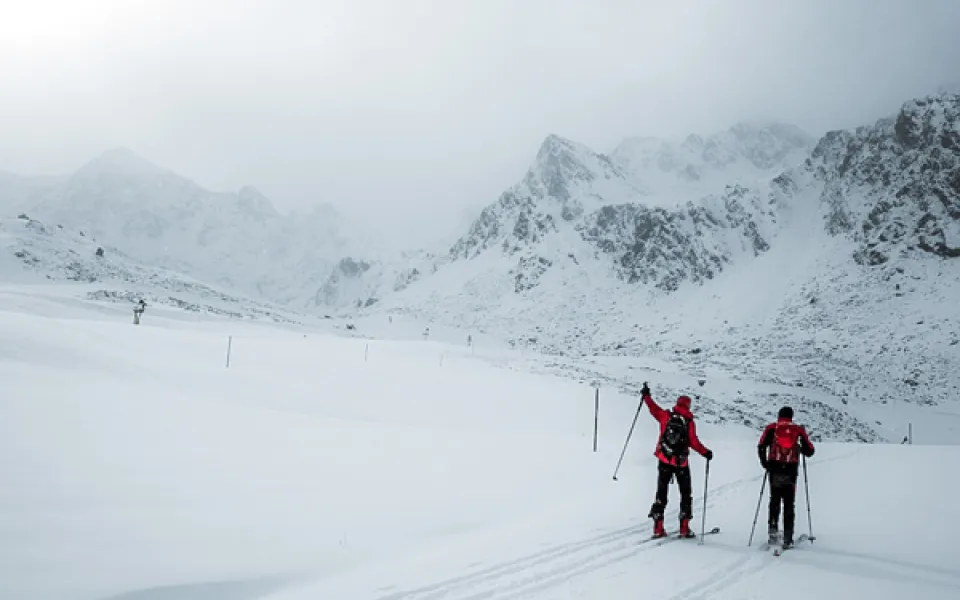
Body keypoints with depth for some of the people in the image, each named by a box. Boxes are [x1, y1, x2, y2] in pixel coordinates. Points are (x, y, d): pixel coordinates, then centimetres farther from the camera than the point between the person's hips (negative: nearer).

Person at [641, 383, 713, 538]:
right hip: (682, 463, -2)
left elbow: (654, 409, 14)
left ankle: (658, 528, 4)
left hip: (664, 460, 2)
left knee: (661, 492, 10)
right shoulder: (689, 422, -7)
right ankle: (684, 528, 7)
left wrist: (646, 396, 28)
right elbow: (694, 442, -11)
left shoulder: (666, 415, -1)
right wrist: (705, 453, 1)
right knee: (686, 493, 12)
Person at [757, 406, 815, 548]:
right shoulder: (799, 429, 8)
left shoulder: (771, 428, 6)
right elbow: (809, 451, 8)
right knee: (789, 503, 7)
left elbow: (761, 447, -4)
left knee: (775, 500, 17)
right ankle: (787, 538, 4)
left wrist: (764, 463, 9)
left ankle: (773, 528, 2)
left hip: (774, 468, 0)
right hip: (791, 470, 0)